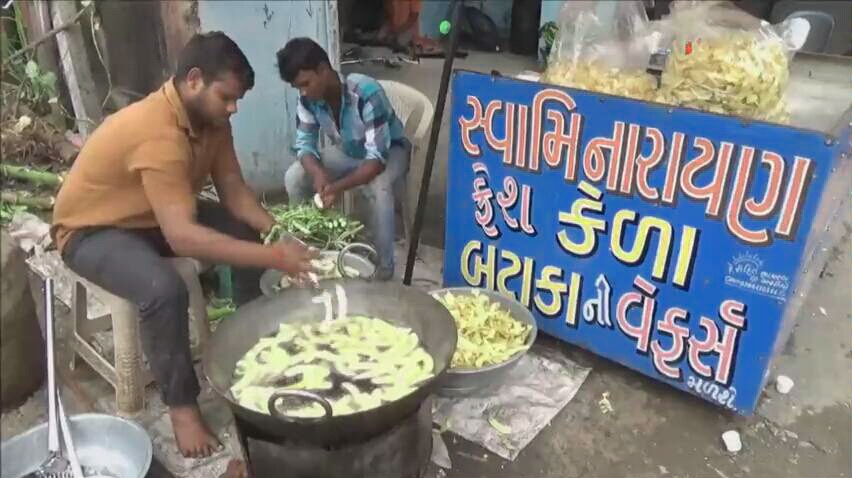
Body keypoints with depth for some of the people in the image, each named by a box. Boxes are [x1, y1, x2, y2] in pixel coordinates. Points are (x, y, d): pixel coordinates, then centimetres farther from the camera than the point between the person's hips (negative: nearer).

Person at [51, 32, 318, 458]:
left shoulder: (208, 117, -10)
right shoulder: (157, 133, -37)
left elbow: (233, 189, -6)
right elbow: (183, 237, -44)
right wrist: (274, 257, -44)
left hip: (158, 216, 8)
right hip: (92, 230, -8)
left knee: (249, 234, -5)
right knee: (164, 290, -35)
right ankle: (181, 403, -12)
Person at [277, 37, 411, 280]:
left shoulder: (367, 94, -36)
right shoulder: (308, 100, -18)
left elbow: (377, 158, -38)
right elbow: (304, 145, -11)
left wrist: (339, 186, -51)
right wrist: (318, 173, -34)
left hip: (389, 151, -5)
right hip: (347, 151, 6)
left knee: (379, 189, -38)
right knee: (294, 177, -13)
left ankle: (384, 267, -19)